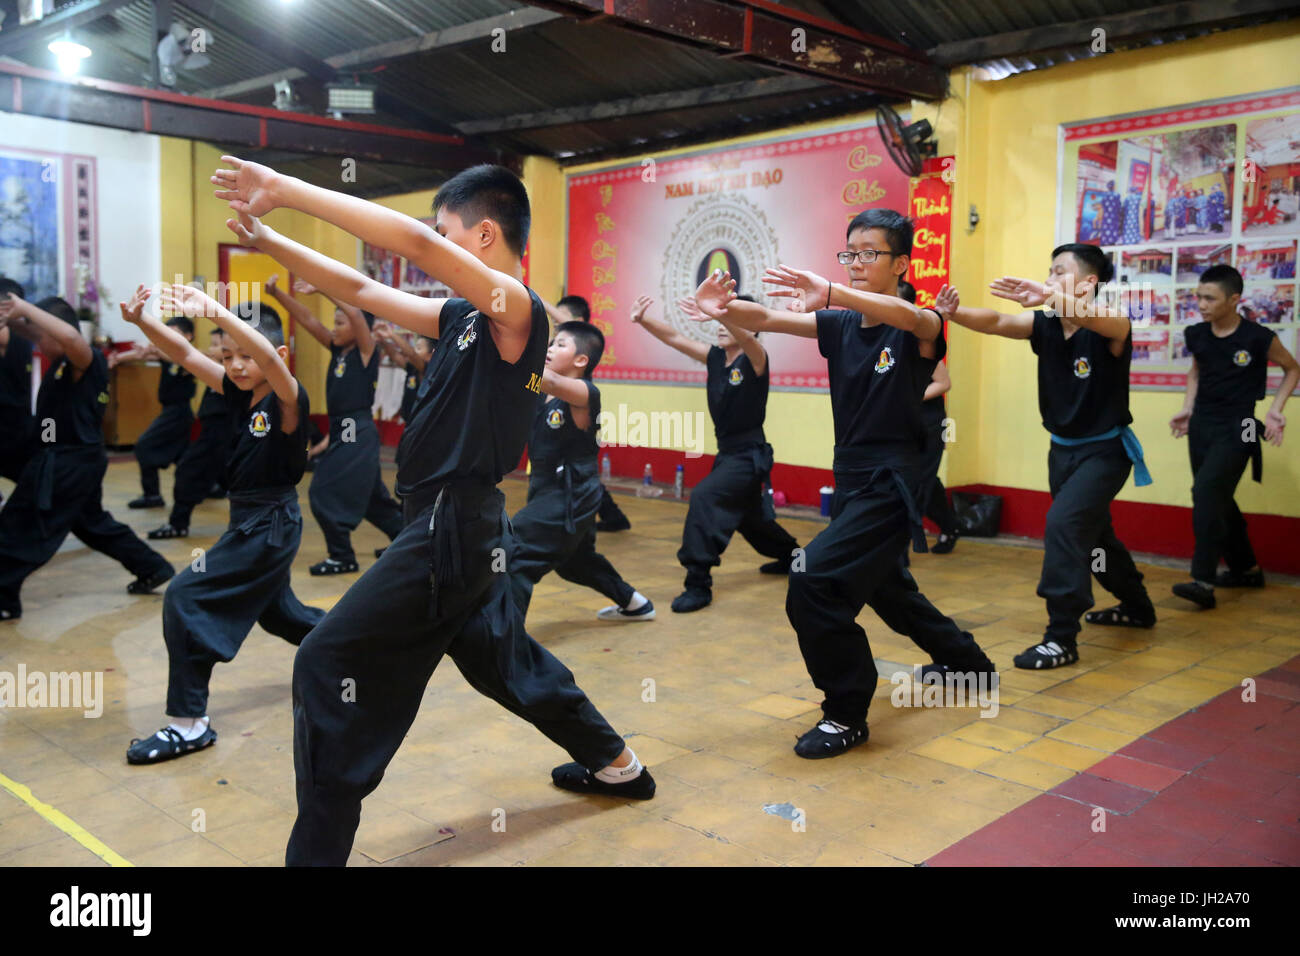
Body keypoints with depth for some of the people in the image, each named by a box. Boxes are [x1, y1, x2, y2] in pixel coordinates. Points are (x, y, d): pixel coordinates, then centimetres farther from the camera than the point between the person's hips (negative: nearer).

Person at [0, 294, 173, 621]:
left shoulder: (88, 360, -18)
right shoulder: (64, 360, 9)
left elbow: (68, 335, -39)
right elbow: (35, 331, 16)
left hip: (67, 463, -10)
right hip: (75, 460, 10)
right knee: (93, 522, 23)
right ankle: (153, 569, 30)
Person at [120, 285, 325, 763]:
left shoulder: (287, 400, -17)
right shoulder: (237, 393, 3)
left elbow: (268, 356, -38)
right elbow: (185, 355, -5)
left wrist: (212, 309, -50)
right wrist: (141, 319, -23)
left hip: (271, 525, -9)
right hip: (248, 520, 10)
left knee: (186, 597, -15)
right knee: (275, 609, 27)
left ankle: (189, 722, -9)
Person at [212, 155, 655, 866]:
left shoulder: (516, 309, -14)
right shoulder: (463, 316, 11)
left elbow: (412, 242, -27)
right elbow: (360, 290, 14)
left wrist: (285, 188, -24)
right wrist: (270, 241, 8)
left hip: (452, 529, -10)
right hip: (458, 523, 10)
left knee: (329, 666, -7)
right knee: (504, 656, 24)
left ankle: (318, 849, 0)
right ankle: (615, 764, 40)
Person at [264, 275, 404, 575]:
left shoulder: (366, 350, -9)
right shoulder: (337, 348, 10)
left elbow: (356, 314, -26)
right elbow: (307, 319, 5)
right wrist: (277, 293, -6)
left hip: (358, 434, -9)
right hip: (340, 431, 9)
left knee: (325, 492, -10)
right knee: (372, 497, 18)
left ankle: (343, 557, 0)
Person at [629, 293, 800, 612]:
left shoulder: (754, 359, -15)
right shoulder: (715, 356, 3)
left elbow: (746, 337, -38)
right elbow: (674, 338, -5)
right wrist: (643, 320, -22)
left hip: (750, 456, -9)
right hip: (727, 453, 9)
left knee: (704, 497, -28)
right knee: (749, 517, 25)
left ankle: (698, 584, -26)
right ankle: (790, 555, 52)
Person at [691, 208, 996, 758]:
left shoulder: (916, 328, -11)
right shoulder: (839, 325, 3)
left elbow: (910, 318, -36)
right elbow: (766, 320, -10)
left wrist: (830, 293, -53)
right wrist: (723, 310, -33)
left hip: (890, 485, -8)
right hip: (851, 480, 8)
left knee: (813, 581, -23)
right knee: (883, 585, 27)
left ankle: (846, 714, -6)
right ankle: (966, 662, 52)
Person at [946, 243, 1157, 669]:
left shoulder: (1111, 330, -19)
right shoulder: (1046, 325, -5)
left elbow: (1105, 318, -43)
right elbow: (995, 322, -19)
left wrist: (1048, 296, -57)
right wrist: (950, 311, -38)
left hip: (1104, 451, -7)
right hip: (1062, 449, 7)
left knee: (1063, 523, -24)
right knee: (1091, 533, 22)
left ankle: (1062, 638, -17)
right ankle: (1137, 607, 46)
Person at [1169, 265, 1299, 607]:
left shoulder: (1258, 338, -12)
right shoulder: (1196, 335, 1)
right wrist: (1188, 410, 10)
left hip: (1236, 428, -6)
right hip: (1201, 426, 6)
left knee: (1207, 491, -22)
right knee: (1218, 500, 13)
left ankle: (1203, 580, -22)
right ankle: (1246, 568, 32)